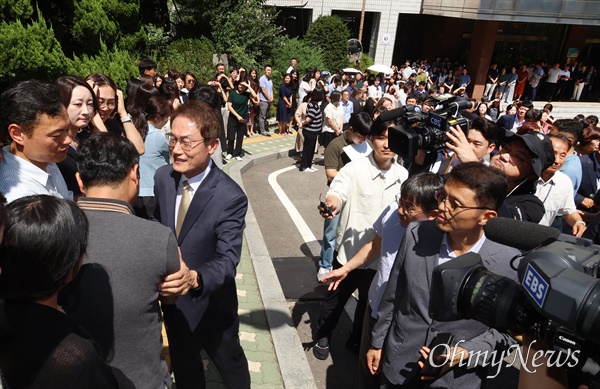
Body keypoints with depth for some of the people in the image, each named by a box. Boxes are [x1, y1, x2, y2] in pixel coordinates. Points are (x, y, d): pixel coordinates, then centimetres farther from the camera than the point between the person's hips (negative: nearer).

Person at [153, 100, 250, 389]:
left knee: (230, 365, 24)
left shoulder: (230, 197, -27)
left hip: (211, 305, -4)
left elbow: (228, 259, -30)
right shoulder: (163, 178, -10)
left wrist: (195, 278, -49)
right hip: (171, 298, 5)